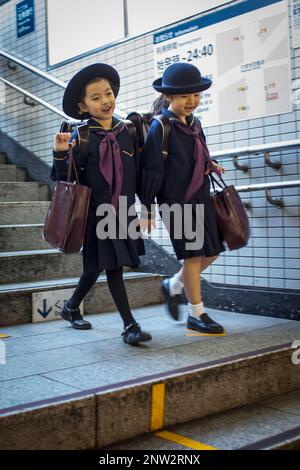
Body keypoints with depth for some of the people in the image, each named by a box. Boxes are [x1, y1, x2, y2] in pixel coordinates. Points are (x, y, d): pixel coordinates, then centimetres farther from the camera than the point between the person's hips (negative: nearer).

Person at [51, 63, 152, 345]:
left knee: (97, 265, 16)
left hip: (123, 211, 5)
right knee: (112, 266, -3)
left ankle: (72, 307, 39)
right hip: (96, 213, -5)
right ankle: (130, 326, 6)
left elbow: (138, 174, 8)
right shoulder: (81, 137, -10)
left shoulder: (127, 132, 2)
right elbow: (63, 179, -9)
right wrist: (61, 154, -27)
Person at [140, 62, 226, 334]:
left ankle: (173, 286, 30)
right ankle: (197, 315, 13)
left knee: (213, 251, 9)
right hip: (175, 201, -7)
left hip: (200, 198, 8)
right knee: (193, 255, -3)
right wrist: (148, 209, -13)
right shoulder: (160, 127, -12)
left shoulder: (194, 123, 10)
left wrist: (209, 165, 1)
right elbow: (152, 170, -13)